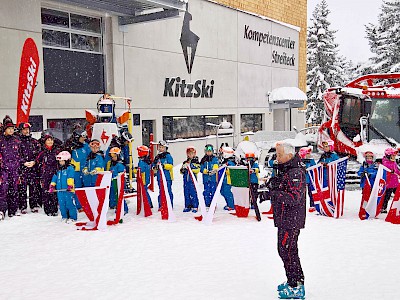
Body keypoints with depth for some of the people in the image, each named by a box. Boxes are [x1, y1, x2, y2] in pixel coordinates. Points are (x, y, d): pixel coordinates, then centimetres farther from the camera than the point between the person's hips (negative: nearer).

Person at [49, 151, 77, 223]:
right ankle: (64, 216, 22)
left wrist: (70, 185, -27)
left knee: (69, 204, -6)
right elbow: (55, 178, 21)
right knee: (62, 204, 10)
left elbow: (70, 177, -16)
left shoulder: (70, 168, -4)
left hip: (68, 190, -7)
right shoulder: (58, 170, 18)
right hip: (60, 190, 7)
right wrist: (52, 186, 10)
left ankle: (73, 217, 3)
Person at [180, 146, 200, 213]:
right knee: (186, 193, 7)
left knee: (193, 193, -6)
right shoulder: (185, 163, 16)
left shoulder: (196, 162, 2)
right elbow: (181, 171, 17)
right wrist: (182, 170, -5)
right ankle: (187, 206, 15)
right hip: (186, 179, 5)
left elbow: (198, 170, -11)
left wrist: (191, 169, -23)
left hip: (193, 180, -5)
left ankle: (195, 207, 0)